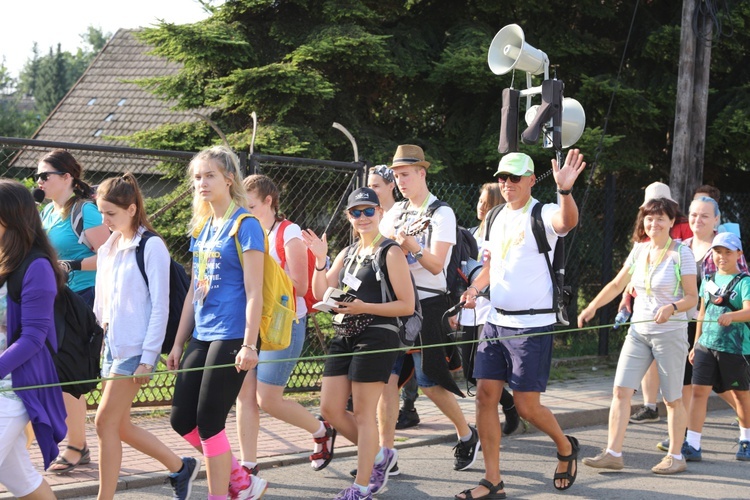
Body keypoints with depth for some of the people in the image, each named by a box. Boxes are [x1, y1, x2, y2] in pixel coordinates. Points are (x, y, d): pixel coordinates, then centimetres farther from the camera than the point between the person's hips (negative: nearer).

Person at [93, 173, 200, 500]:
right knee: (119, 425, 10)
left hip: (136, 348, -8)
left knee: (106, 421, -9)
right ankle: (181, 467, 26)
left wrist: (148, 358, -15)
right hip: (112, 346, 8)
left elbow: (160, 306, -12)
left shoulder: (151, 247, -10)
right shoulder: (108, 249, 13)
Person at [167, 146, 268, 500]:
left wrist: (249, 345, -19)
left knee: (209, 422, -5)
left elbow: (254, 291, -13)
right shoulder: (202, 227, 13)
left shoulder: (245, 225, -9)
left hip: (230, 337, -8)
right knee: (182, 419, 7)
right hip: (201, 336, 8)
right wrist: (179, 343, 16)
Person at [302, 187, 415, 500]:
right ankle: (379, 455, 25)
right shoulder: (348, 253, 15)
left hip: (376, 337, -8)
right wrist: (320, 260, -4)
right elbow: (321, 293, 11)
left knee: (363, 414, -4)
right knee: (330, 409, 6)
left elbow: (407, 305, -11)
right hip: (345, 337, 8)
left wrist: (363, 307, -19)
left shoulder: (390, 252, -6)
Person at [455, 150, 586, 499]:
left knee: (527, 405, -3)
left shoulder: (543, 214, -10)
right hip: (496, 321, 7)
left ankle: (566, 447, 27)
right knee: (485, 395, 1)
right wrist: (475, 288, 3)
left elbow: (567, 222, -35)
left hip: (532, 325, -7)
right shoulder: (497, 219, 12)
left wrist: (565, 190, -54)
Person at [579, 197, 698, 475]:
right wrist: (592, 307, 10)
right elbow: (616, 285, 18)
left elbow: (692, 298, -7)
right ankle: (613, 453, -2)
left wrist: (672, 308, -26)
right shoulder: (639, 250, 9)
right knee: (621, 391, -4)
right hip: (639, 330, 5)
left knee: (672, 398, 3)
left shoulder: (681, 253, -7)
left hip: (670, 332, -5)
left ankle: (676, 456, 15)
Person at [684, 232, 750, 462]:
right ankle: (692, 445, -6)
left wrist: (730, 316, -42)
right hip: (706, 345, 4)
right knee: (698, 391, -5)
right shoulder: (709, 281, 10)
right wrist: (696, 344, 18)